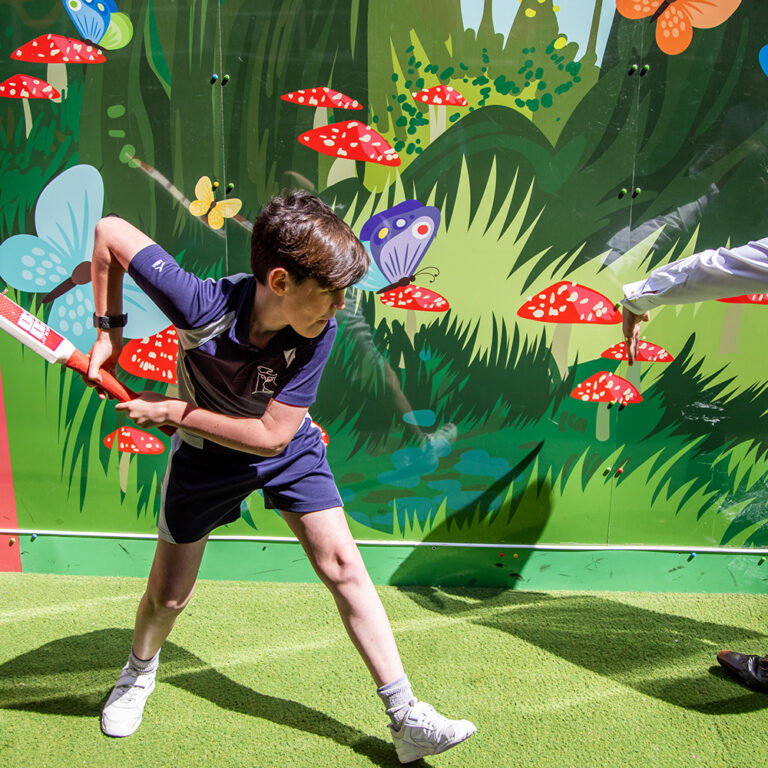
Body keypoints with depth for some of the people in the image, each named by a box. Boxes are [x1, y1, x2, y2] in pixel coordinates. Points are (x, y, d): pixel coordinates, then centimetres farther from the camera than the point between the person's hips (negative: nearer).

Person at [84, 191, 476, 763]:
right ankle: (139, 673, 47)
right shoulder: (204, 307, -33)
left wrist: (176, 412, -25)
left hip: (289, 450, 1)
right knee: (168, 596, 10)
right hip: (205, 454, 0)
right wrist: (109, 331, -18)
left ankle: (406, 720, 7)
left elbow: (271, 435, -26)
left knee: (344, 567, -6)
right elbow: (110, 231, -20)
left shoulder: (320, 330, -28)